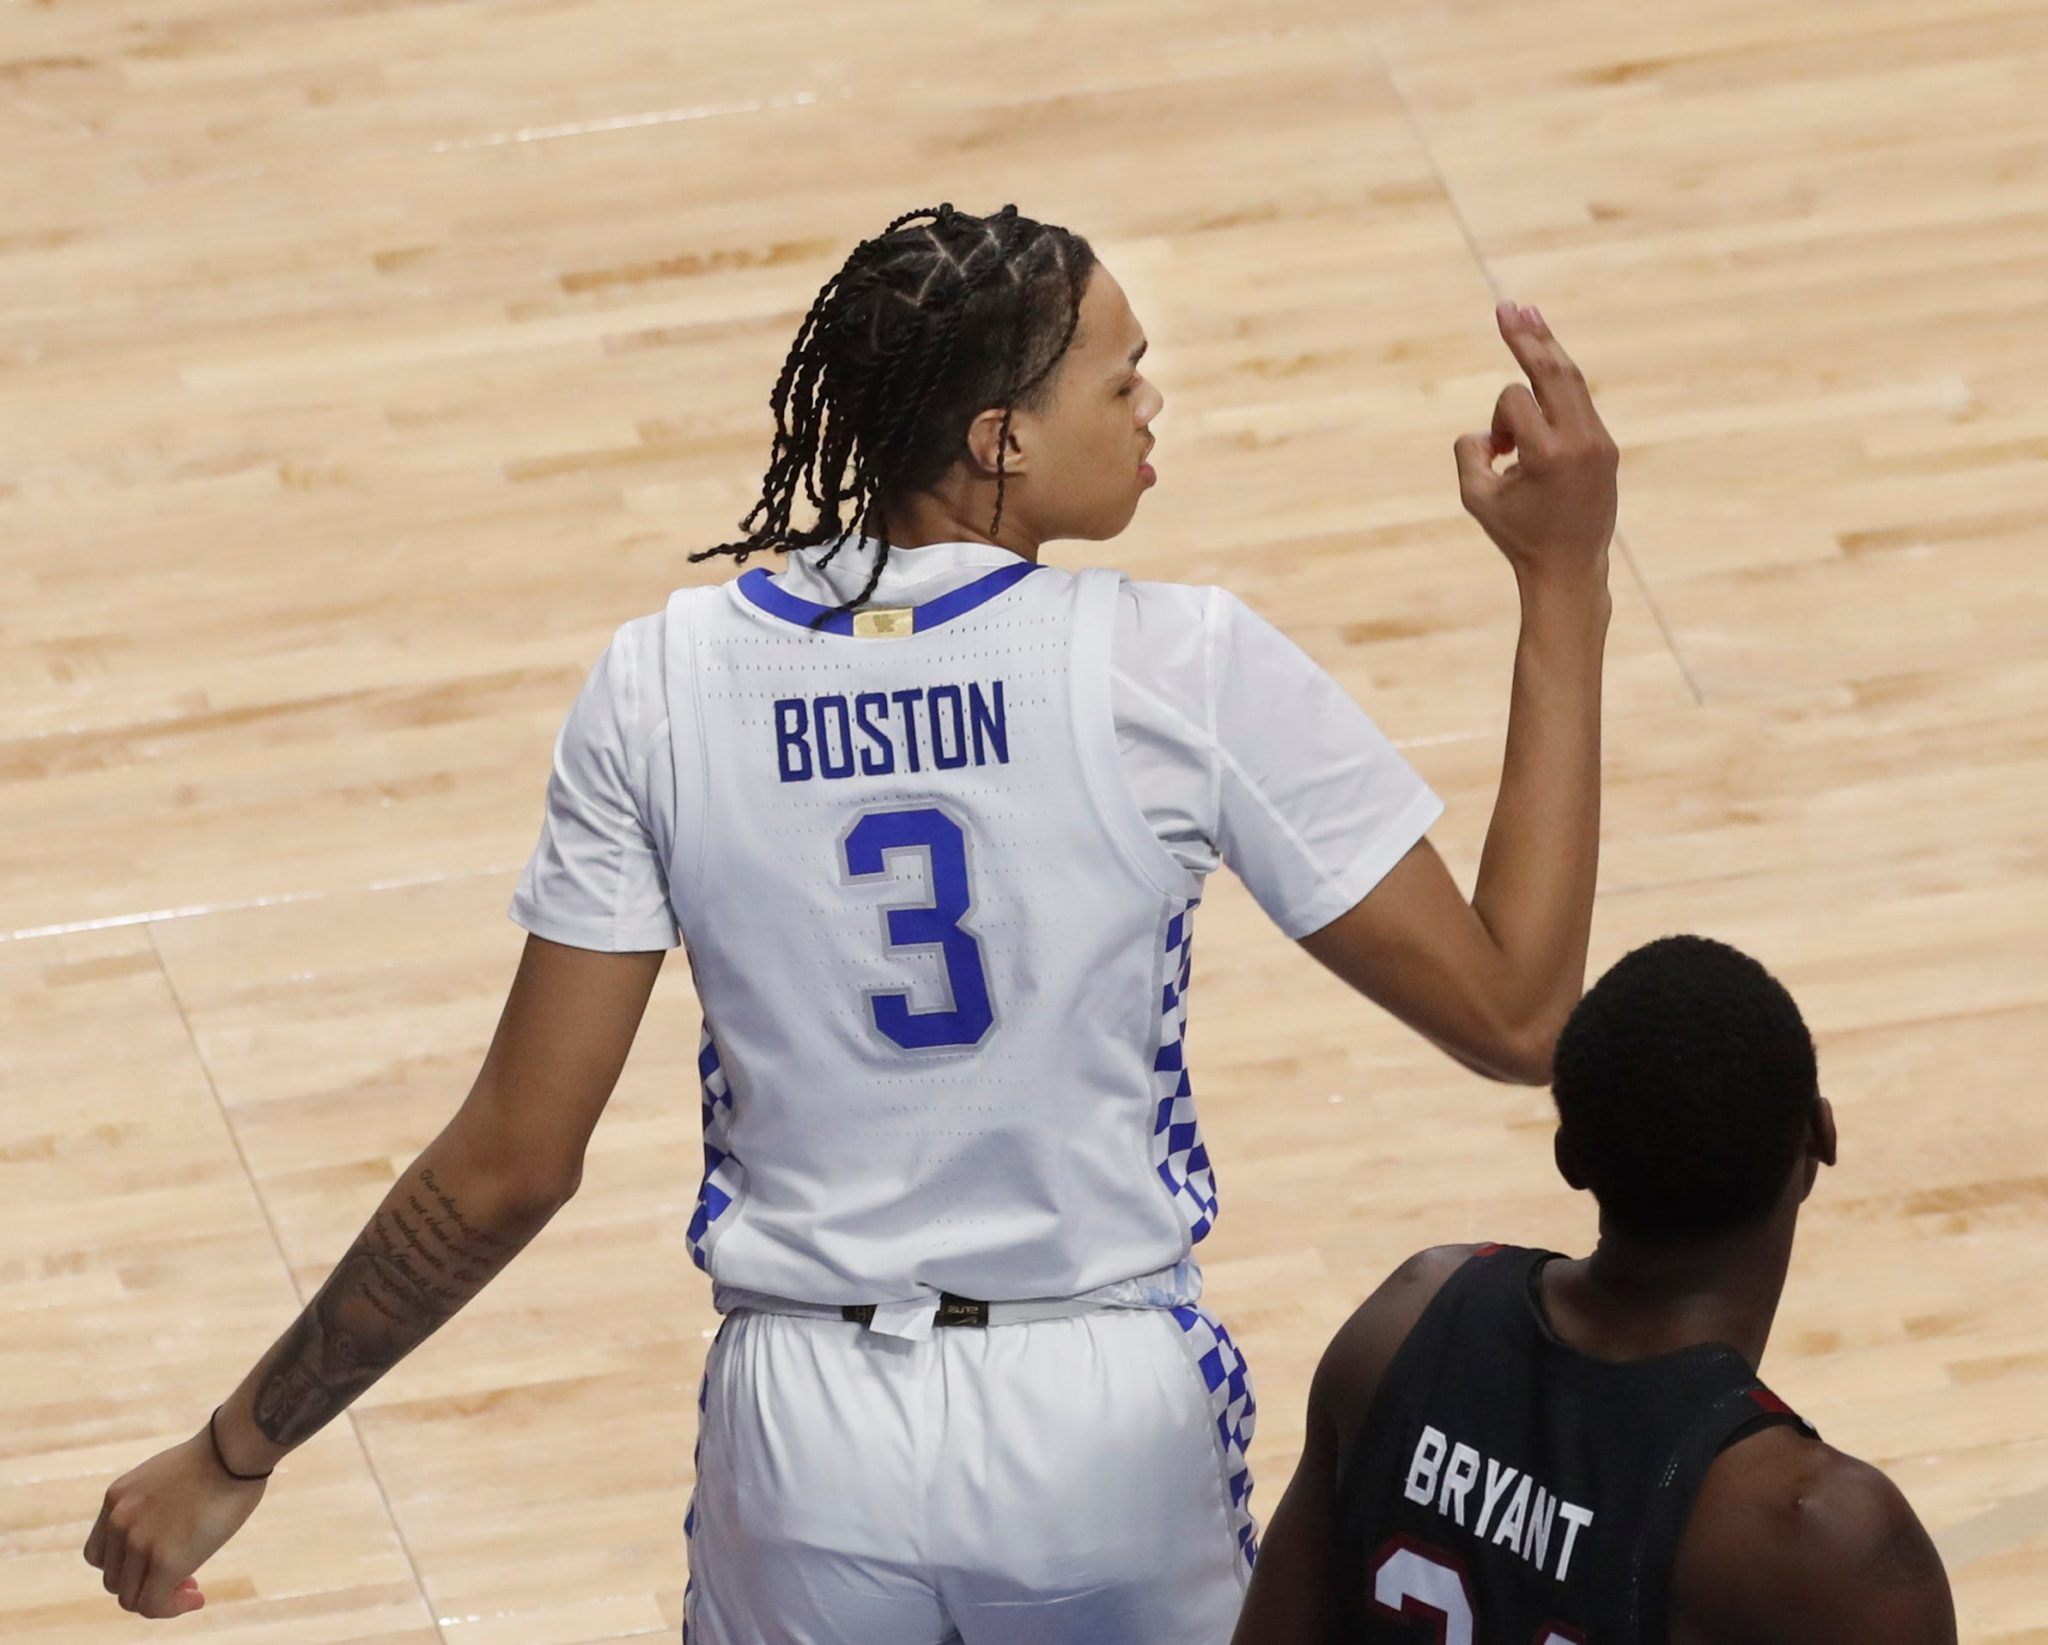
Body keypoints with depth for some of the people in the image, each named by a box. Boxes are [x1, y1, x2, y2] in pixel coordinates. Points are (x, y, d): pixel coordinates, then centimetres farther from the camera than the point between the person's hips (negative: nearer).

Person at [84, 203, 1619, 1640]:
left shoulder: (662, 686, -8)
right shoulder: (1184, 669, -14)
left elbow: (509, 1166, -7)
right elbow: (1513, 1011, -8)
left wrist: (235, 1451, 4)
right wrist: (1566, 584, -5)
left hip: (807, 1435, 1)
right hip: (1108, 1424, -1)